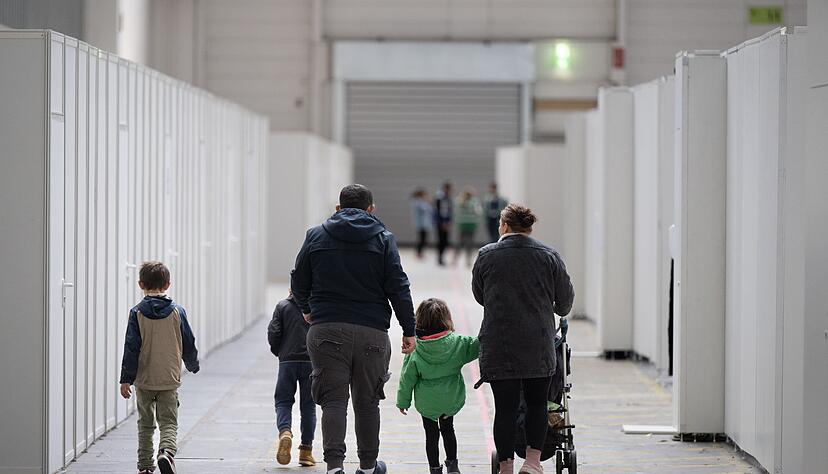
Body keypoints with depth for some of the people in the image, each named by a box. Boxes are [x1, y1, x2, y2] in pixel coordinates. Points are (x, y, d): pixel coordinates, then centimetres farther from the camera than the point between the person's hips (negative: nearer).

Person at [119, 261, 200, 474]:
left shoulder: (137, 313, -6)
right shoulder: (177, 312, -3)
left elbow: (131, 348, -8)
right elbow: (188, 343, 5)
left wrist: (126, 379, -5)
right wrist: (193, 365, 24)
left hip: (144, 379, 0)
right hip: (170, 380, 0)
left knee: (145, 424, 15)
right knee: (169, 424, 1)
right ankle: (166, 452, -26)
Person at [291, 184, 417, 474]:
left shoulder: (316, 236, 6)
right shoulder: (383, 239, 3)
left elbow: (299, 283, 11)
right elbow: (398, 288, -2)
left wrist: (307, 309, 31)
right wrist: (409, 330, 3)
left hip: (326, 329, 0)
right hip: (372, 331, 0)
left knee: (333, 399, -1)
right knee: (367, 402, 12)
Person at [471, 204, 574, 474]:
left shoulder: (486, 256, 1)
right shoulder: (549, 257, 2)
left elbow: (479, 296, 14)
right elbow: (565, 299, 9)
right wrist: (559, 312, 32)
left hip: (498, 345, -1)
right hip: (539, 345, 1)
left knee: (505, 407, 4)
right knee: (537, 402, 13)